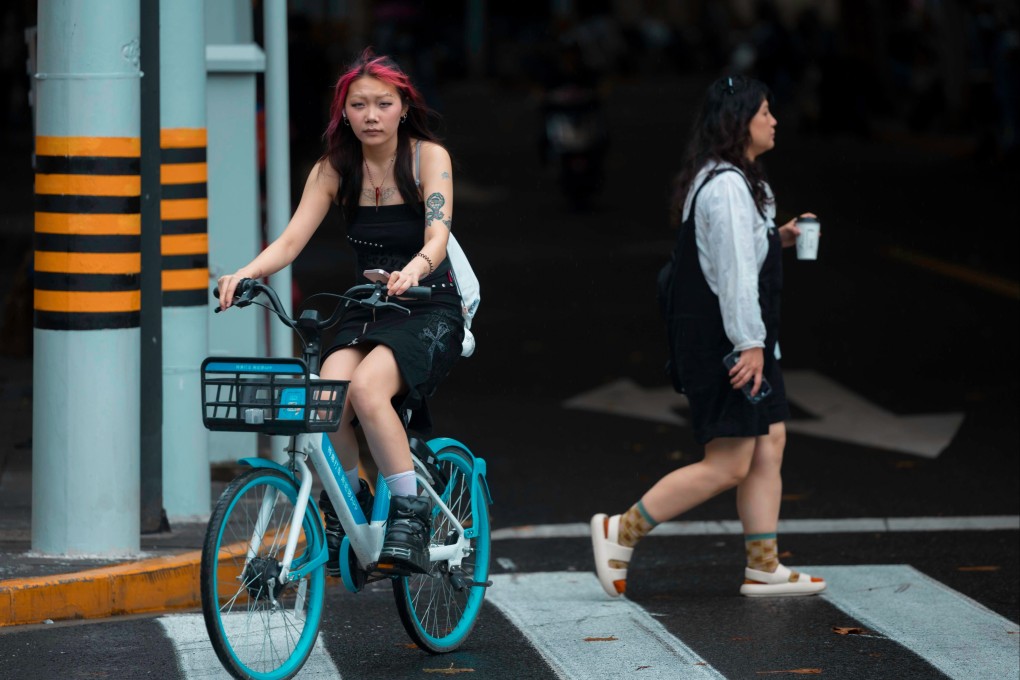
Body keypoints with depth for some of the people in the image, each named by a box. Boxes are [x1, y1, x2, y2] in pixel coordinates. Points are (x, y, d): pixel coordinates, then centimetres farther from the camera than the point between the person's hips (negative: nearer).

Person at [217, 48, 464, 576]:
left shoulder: (428, 157, -8)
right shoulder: (334, 169, 2)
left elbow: (437, 236, -23)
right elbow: (292, 240, -8)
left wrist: (412, 272, -46)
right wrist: (245, 273, -29)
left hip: (430, 310, -3)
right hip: (367, 312, 3)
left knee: (367, 388, -34)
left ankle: (410, 515, -21)